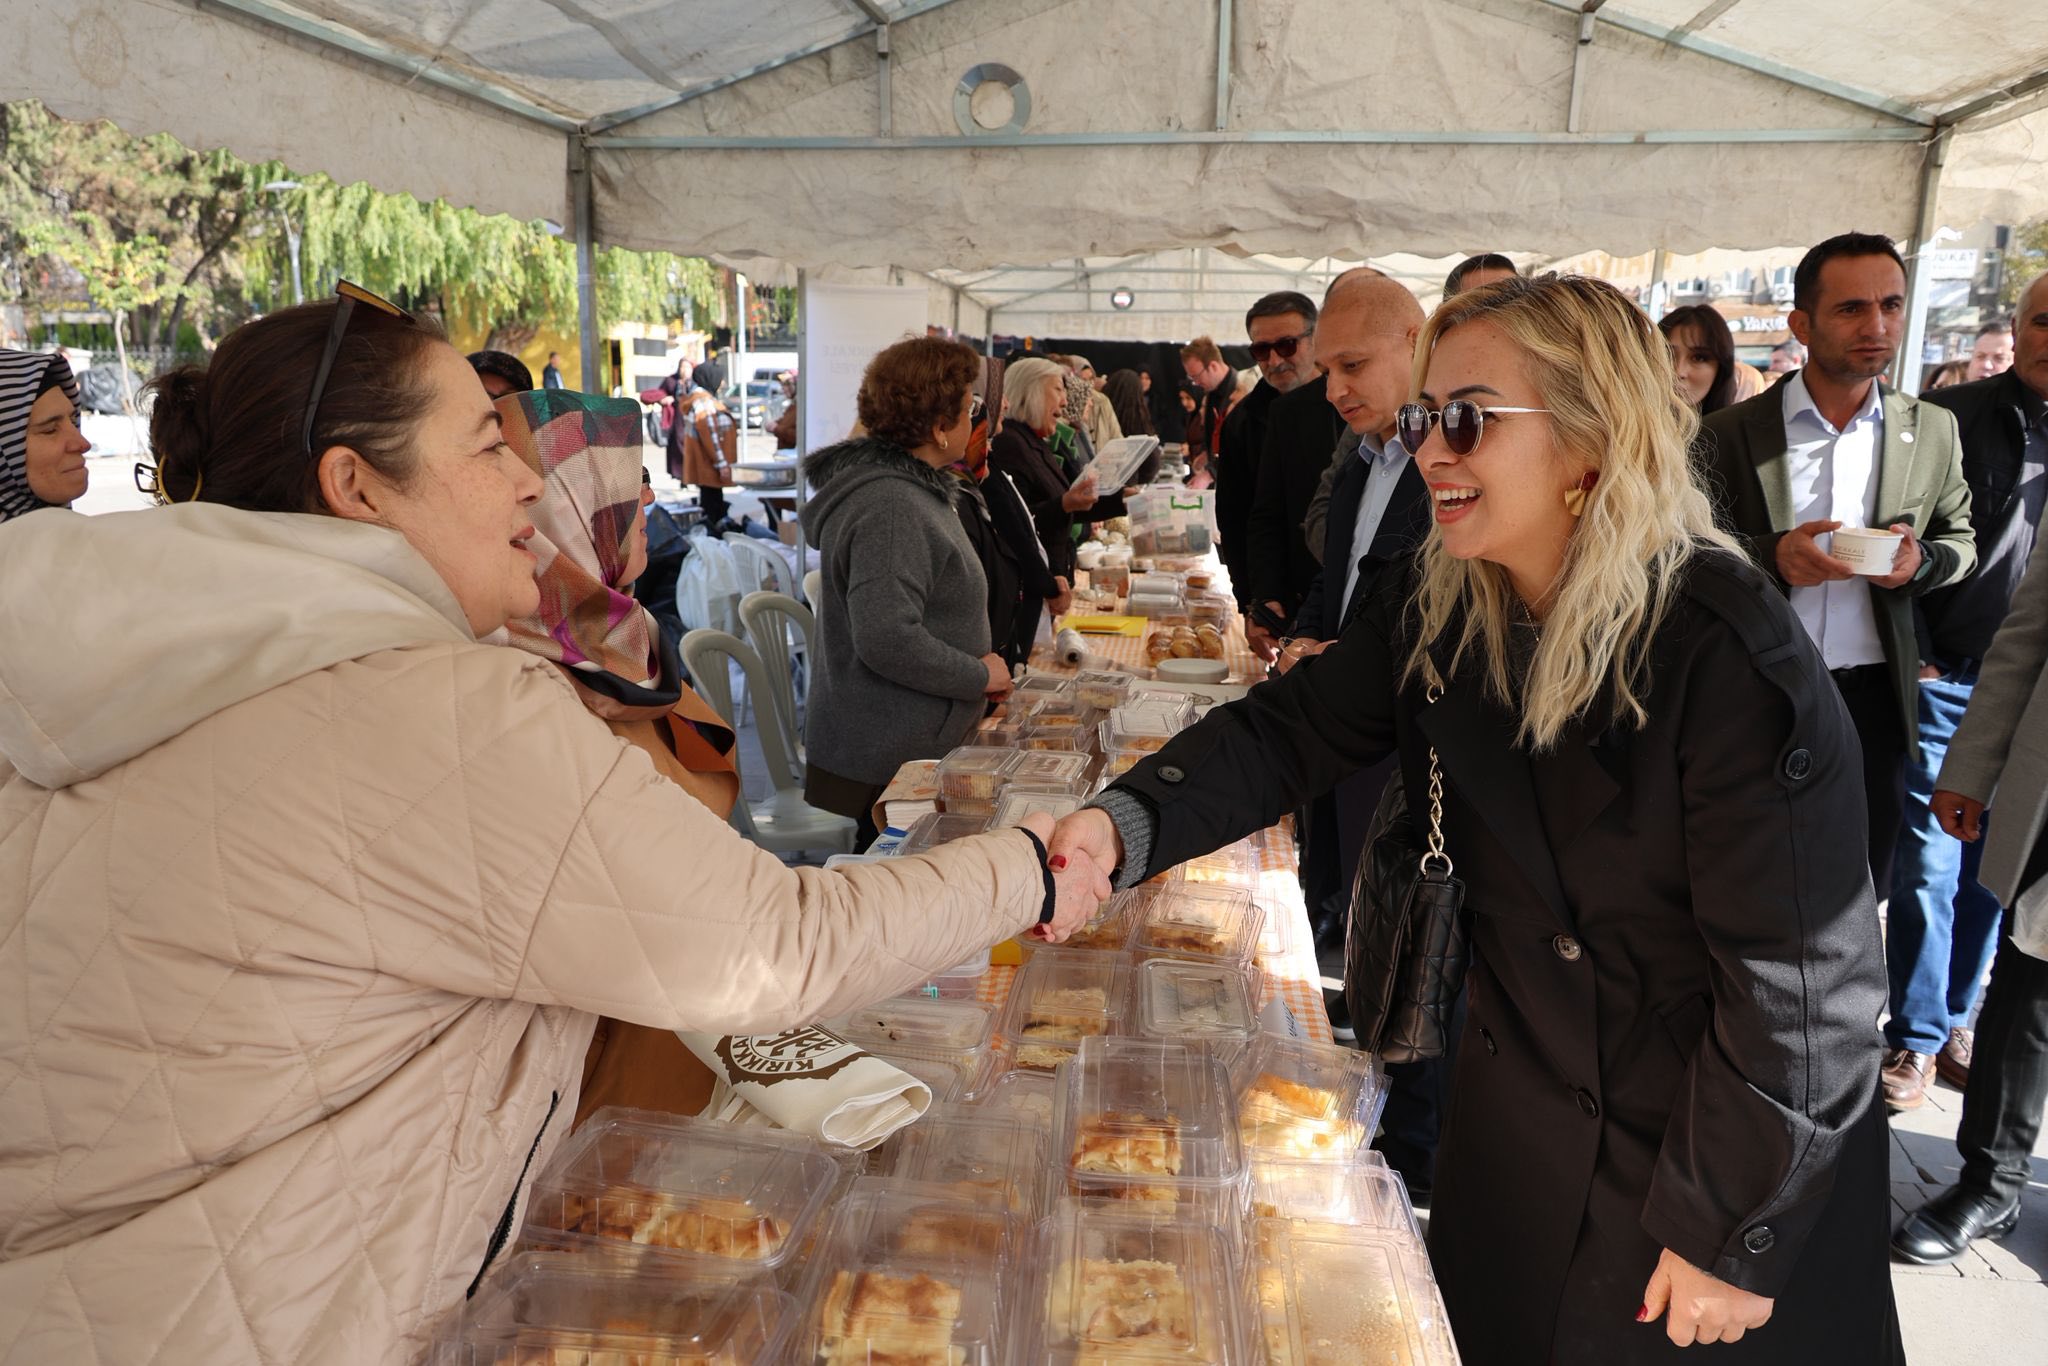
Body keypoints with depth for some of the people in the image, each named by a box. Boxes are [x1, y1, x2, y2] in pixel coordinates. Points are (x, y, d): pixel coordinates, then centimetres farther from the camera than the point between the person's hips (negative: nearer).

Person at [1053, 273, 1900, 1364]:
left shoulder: (1729, 651, -28)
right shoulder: (1437, 607, -8)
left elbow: (1804, 977, -24)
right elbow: (1291, 730, -8)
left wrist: (1726, 1233, -16)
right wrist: (1126, 824, -28)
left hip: (1736, 1155, -5)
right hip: (1517, 1105, 6)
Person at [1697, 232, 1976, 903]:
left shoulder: (1932, 431, 5)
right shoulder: (1730, 433, -5)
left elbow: (1960, 540, 14)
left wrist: (1921, 562, -9)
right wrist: (1770, 556, -20)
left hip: (1874, 697, 3)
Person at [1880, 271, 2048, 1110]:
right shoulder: (1947, 417, -3)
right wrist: (1916, 659, -6)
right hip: (1946, 684, -3)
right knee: (1928, 868, 0)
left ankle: (1955, 1021, 27)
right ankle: (1916, 1039, 14)